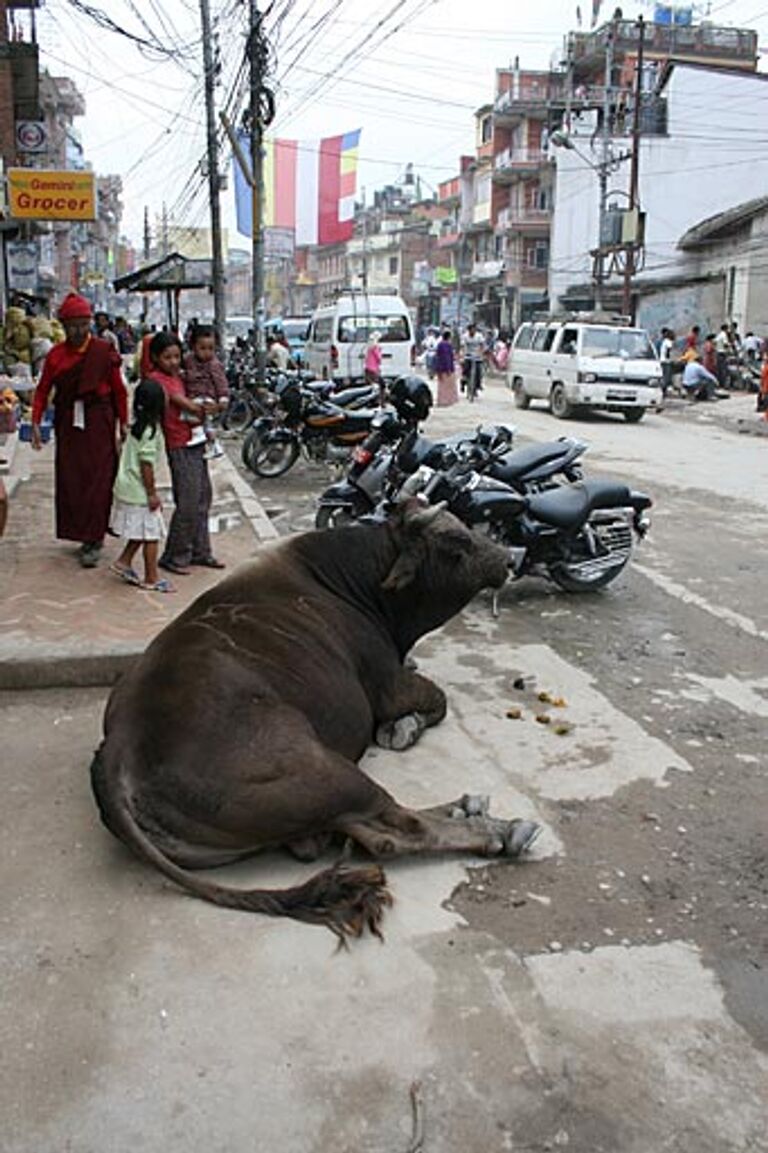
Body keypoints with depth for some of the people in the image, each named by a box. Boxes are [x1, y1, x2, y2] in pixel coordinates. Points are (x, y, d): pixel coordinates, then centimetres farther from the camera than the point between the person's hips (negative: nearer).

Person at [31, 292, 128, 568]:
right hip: (68, 424, 3)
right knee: (70, 481, 5)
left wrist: (123, 423, 2)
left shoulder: (105, 351, -2)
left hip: (99, 423, -3)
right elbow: (43, 390, 7)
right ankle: (84, 534, 18)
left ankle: (93, 540, 0)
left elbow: (118, 390, 3)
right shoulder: (56, 354, 5)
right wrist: (35, 423, -1)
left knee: (98, 481, -5)